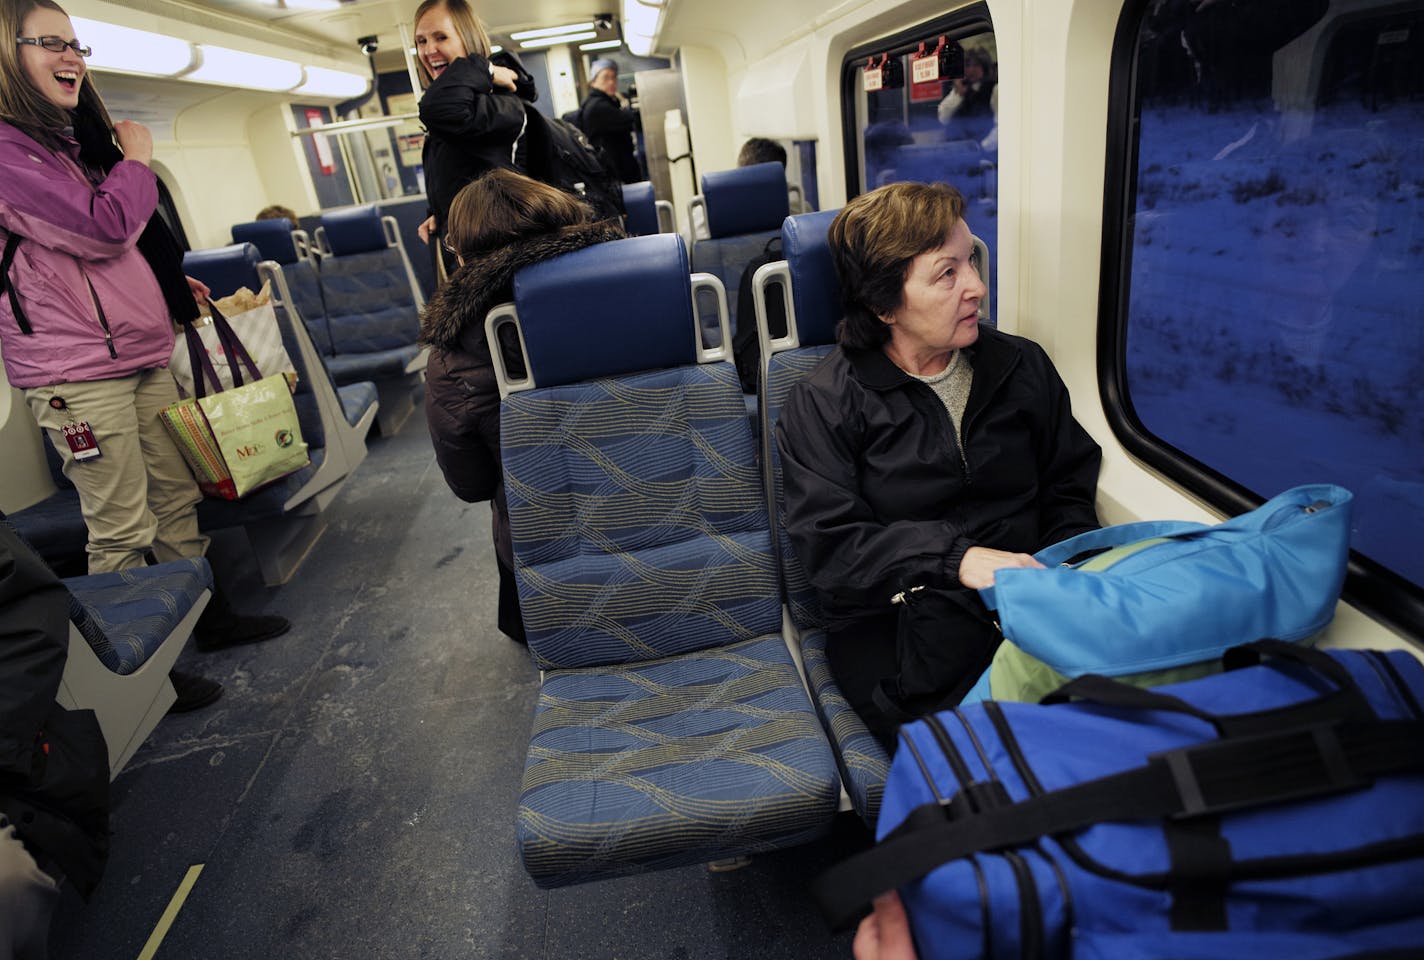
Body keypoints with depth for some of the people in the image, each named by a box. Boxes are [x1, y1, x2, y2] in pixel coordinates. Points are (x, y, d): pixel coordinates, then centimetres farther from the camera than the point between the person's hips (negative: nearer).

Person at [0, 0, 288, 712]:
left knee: (176, 497, 15)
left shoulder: (70, 144, 19)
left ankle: (211, 617, 28)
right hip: (78, 373, -9)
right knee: (121, 531, -3)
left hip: (141, 356, 9)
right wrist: (138, 158, -5)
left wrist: (173, 283, 16)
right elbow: (103, 228, -20)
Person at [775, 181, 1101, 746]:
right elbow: (826, 542, -10)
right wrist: (956, 559, -22)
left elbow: (1070, 486, 19)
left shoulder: (1021, 366, 14)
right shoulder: (823, 403, -2)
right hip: (892, 616, -4)